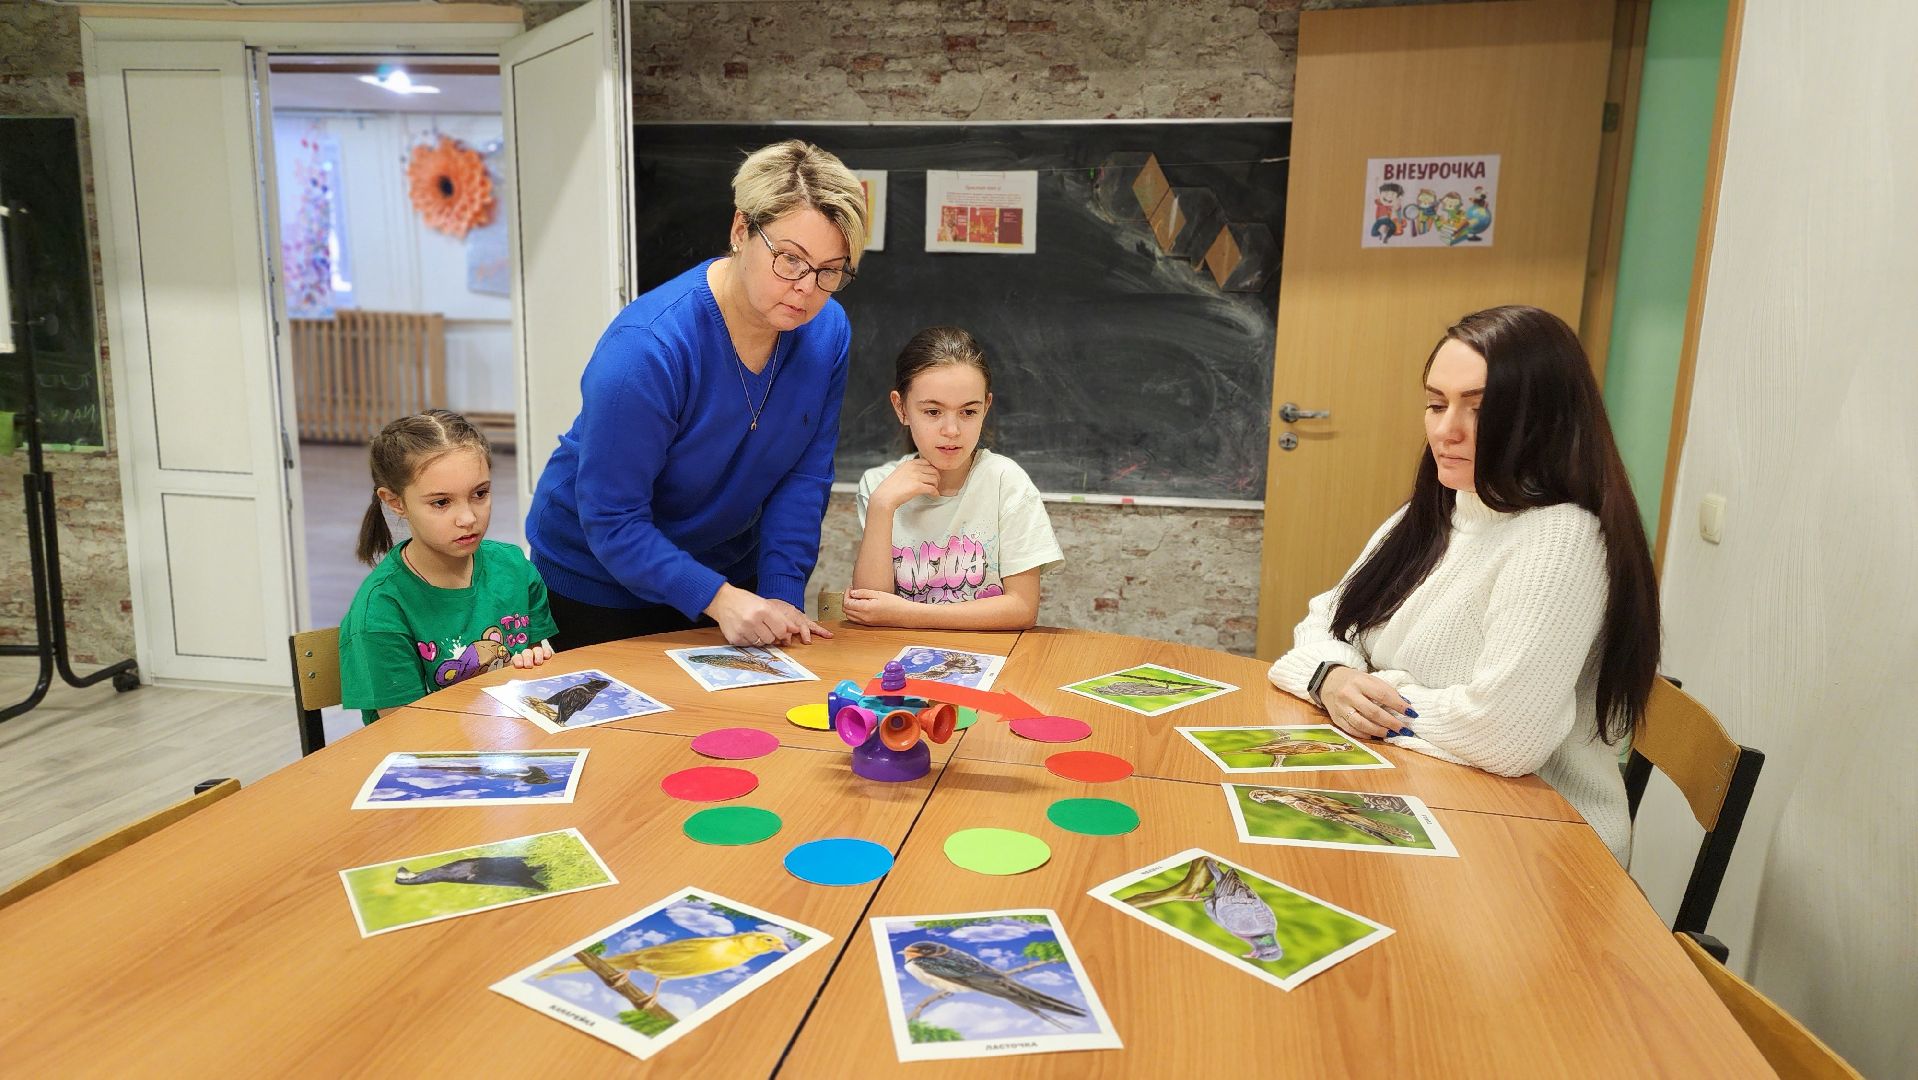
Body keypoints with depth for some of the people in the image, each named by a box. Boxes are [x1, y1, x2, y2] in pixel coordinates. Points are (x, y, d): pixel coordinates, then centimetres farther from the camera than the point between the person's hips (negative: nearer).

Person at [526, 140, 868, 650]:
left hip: (730, 569, 5)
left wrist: (782, 593, -18)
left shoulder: (828, 331, -13)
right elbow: (611, 521, -28)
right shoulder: (647, 348, -31)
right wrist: (718, 599, -35)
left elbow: (805, 474, -9)